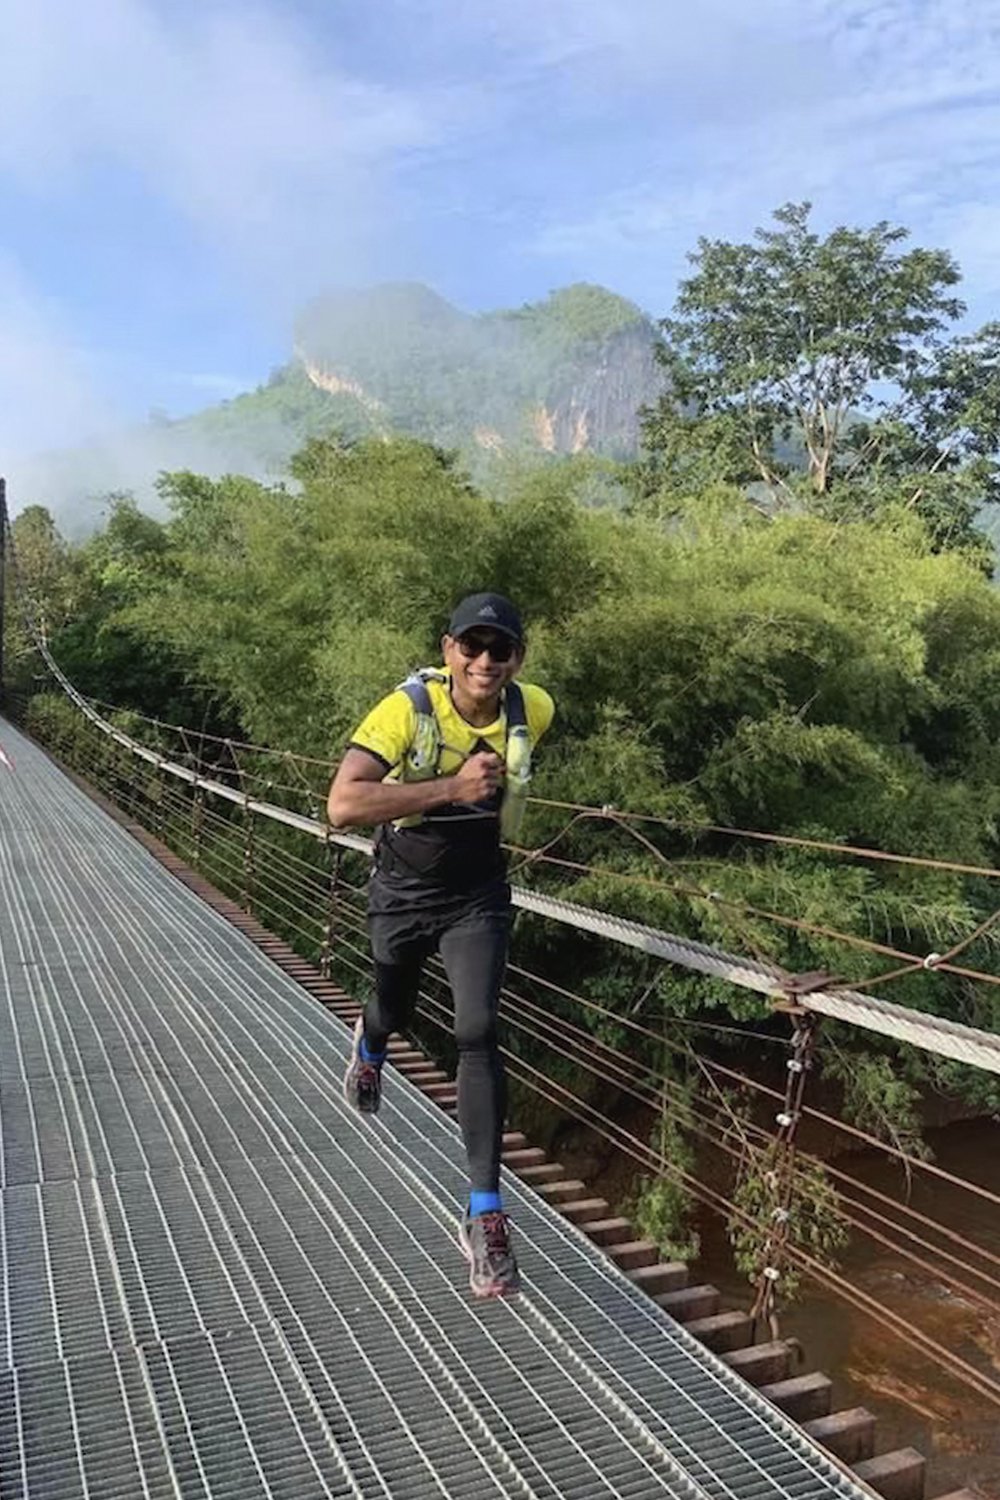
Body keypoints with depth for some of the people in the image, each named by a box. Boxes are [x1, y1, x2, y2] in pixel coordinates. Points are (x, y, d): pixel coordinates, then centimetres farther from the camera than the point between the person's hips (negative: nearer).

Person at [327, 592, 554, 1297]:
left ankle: (486, 1214, -6)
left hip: (478, 898, 1)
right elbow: (343, 804, -39)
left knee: (478, 1033, -15)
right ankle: (370, 1042, 64)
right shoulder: (408, 708, -27)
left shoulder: (533, 710, -14)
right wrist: (451, 788, -43)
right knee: (397, 1012, 24)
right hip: (403, 892, 0)